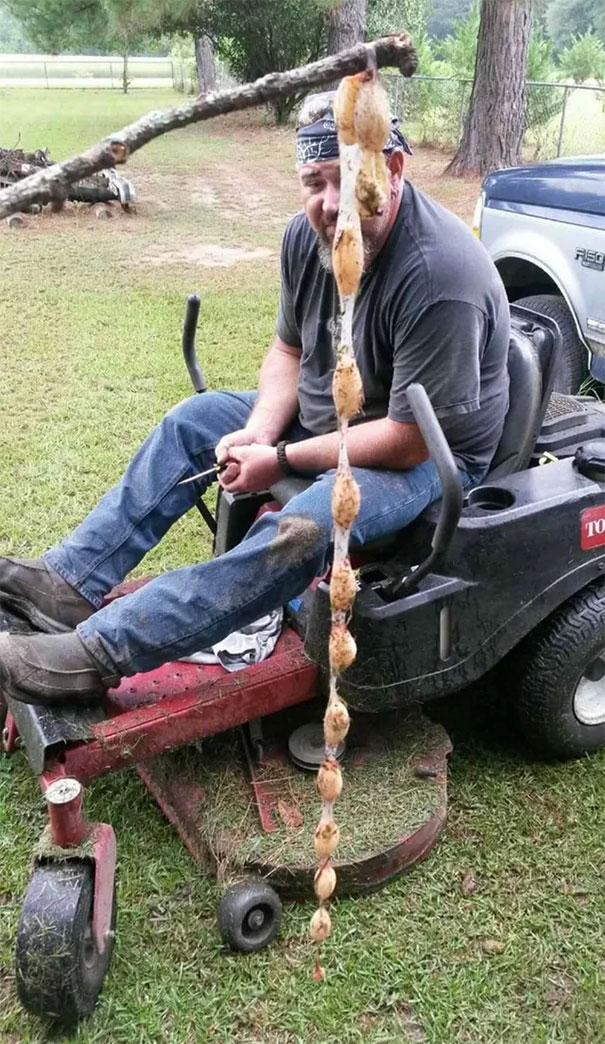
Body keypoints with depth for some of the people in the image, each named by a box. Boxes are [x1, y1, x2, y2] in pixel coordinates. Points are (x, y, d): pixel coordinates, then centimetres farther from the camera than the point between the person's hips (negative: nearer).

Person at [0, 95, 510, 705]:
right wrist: (261, 431, -12)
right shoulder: (308, 236, -6)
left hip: (431, 455, -8)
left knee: (301, 530, -34)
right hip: (327, 414, 9)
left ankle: (99, 654, -31)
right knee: (192, 421, 3)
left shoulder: (439, 277, -31)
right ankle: (72, 580, 0)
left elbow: (409, 440, -28)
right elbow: (289, 349, 7)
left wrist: (282, 460, -22)